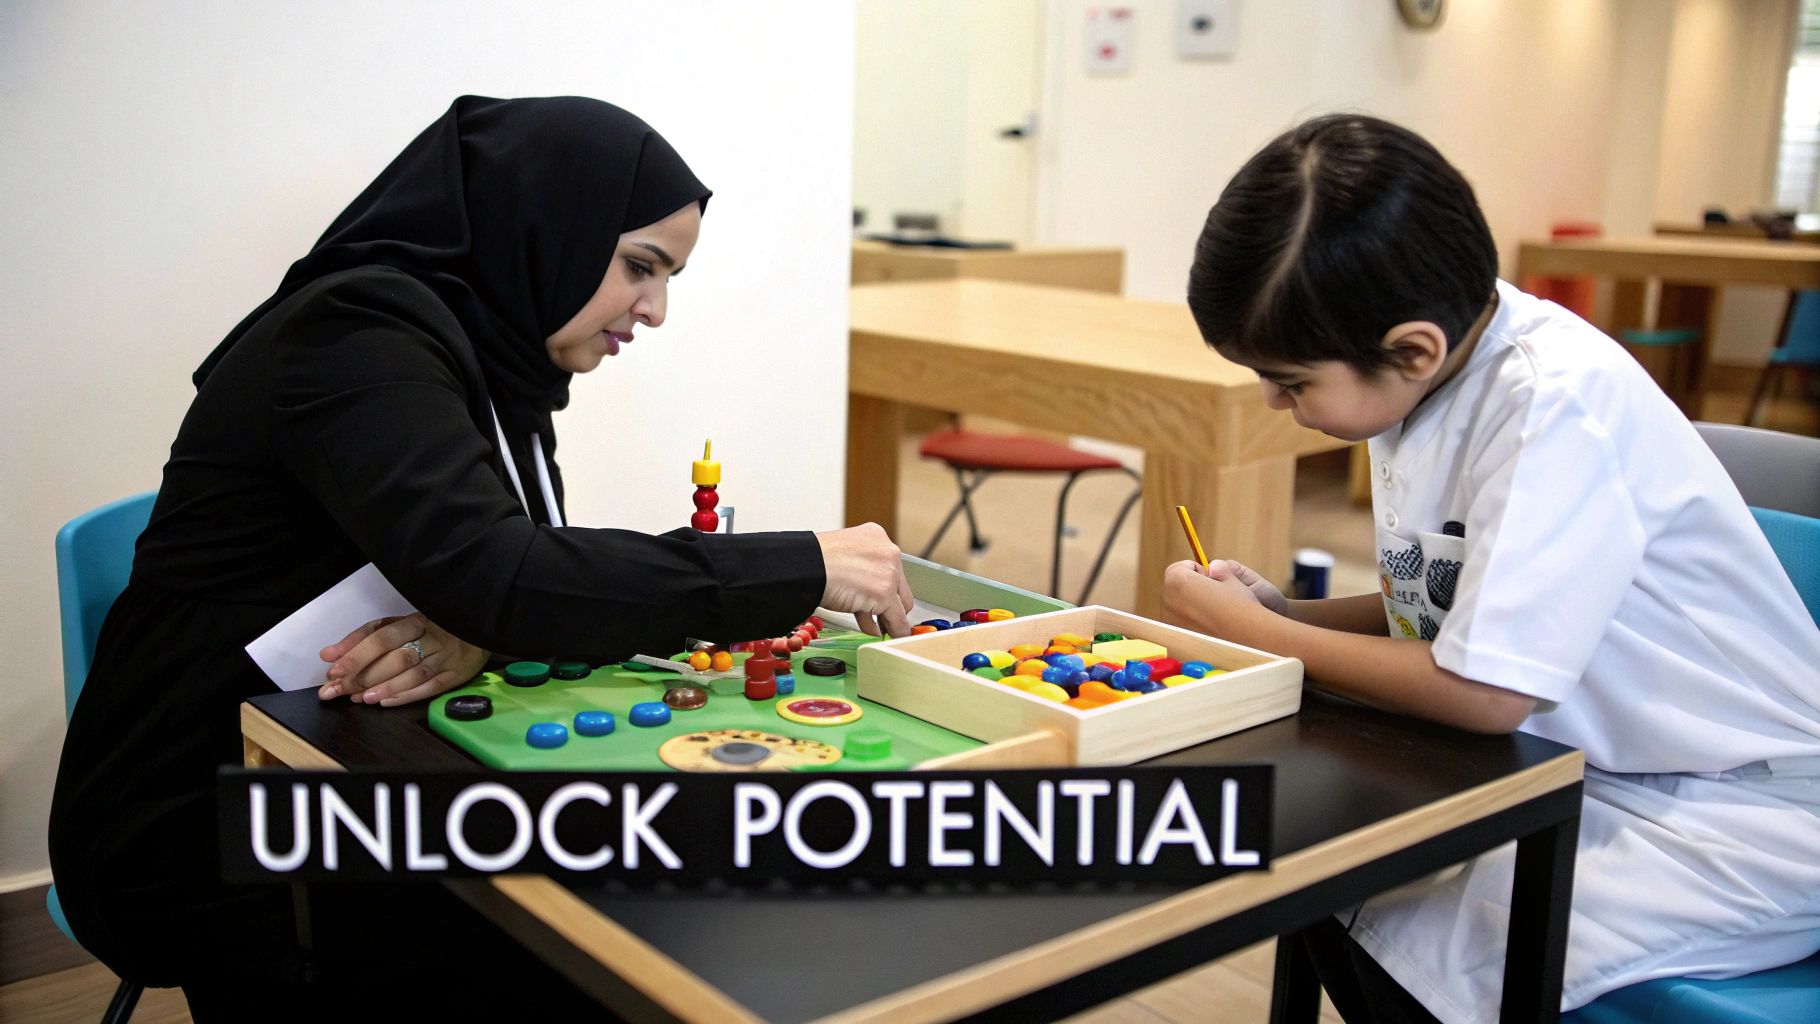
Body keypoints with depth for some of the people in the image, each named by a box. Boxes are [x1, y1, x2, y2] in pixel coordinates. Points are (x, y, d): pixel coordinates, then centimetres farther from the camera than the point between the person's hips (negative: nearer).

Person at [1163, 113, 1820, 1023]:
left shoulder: (1560, 403, -26)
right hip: (1582, 768, 8)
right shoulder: (1420, 376, -2)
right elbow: (1436, 607, 10)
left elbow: (1482, 692, -27)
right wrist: (1277, 612, -6)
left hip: (1735, 821, -8)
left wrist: (1251, 633, -16)